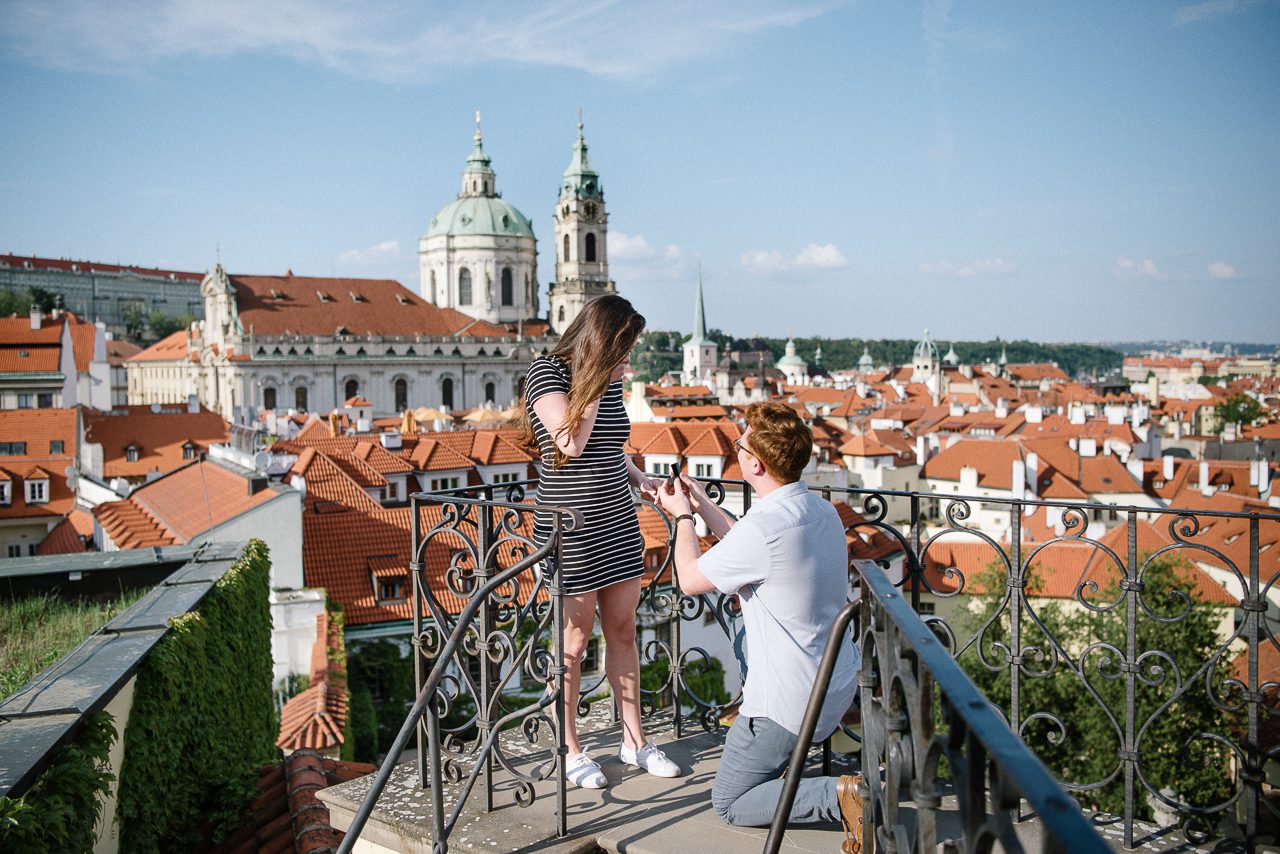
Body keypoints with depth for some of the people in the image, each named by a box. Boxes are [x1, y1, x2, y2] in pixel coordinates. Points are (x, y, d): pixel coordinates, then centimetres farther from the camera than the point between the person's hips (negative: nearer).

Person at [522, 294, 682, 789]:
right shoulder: (546, 373, -12)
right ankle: (569, 750, 20)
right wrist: (594, 382, -17)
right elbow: (571, 443, -24)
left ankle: (634, 741, 25)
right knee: (573, 640, 4)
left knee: (623, 631, 12)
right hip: (570, 530, -7)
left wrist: (639, 478, 4)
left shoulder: (609, 379, 8)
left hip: (618, 523, 7)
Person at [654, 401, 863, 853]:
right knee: (747, 627, 34)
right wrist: (702, 505, 22)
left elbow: (690, 579, -10)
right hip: (840, 684, 8)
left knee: (729, 805, 11)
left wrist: (683, 516, 6)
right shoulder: (822, 510, -1)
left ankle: (840, 795, -9)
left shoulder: (764, 527, -28)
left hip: (792, 703, -8)